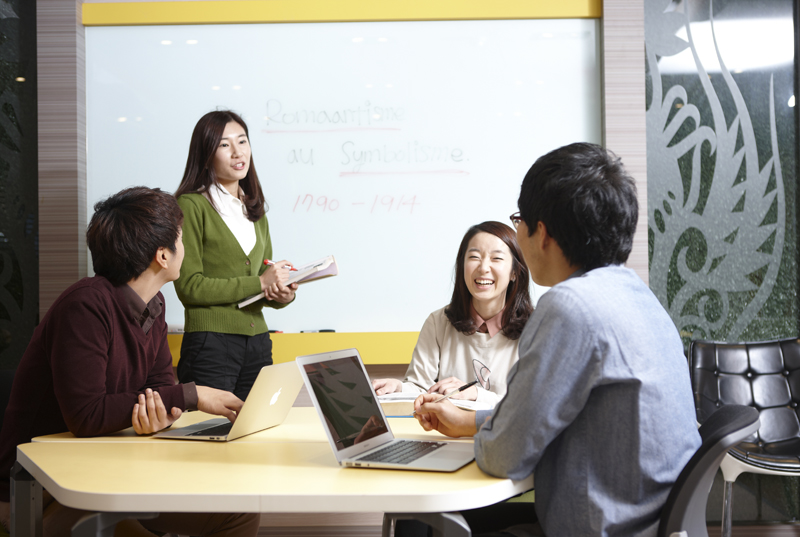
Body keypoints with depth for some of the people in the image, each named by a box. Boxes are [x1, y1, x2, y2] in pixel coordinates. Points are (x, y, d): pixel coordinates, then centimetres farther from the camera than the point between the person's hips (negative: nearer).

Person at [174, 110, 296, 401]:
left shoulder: (254, 210, 15)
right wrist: (258, 283, -14)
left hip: (258, 342, 6)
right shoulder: (191, 206, -6)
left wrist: (283, 295, -2)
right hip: (210, 342, -6)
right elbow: (189, 287, -12)